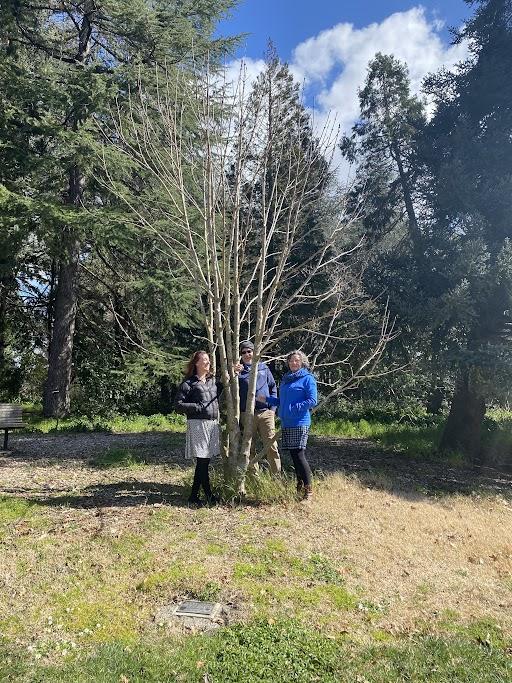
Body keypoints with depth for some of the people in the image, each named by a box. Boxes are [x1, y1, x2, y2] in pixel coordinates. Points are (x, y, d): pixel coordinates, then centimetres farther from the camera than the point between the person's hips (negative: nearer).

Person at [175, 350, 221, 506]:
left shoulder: (213, 381, 15)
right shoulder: (189, 383, -4)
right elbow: (178, 405, -6)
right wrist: (198, 407, -13)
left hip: (213, 424, 6)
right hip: (197, 424, -6)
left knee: (204, 461, 9)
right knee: (202, 461, -3)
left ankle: (194, 496, 21)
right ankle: (209, 495, 10)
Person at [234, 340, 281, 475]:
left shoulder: (263, 367, 10)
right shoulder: (238, 370, 4)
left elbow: (273, 387, 15)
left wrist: (273, 407, 6)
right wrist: (234, 373, -25)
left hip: (265, 413, 0)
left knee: (271, 446, -4)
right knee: (250, 448, 8)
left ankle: (277, 475, 3)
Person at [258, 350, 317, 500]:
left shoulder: (307, 378, -4)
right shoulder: (285, 379, 17)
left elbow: (312, 401, -11)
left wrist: (295, 408, -17)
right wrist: (267, 399, 12)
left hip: (300, 423, -7)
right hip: (286, 423, 7)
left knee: (299, 455, -9)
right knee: (293, 455, 11)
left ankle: (308, 489, 1)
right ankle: (299, 487, 23)